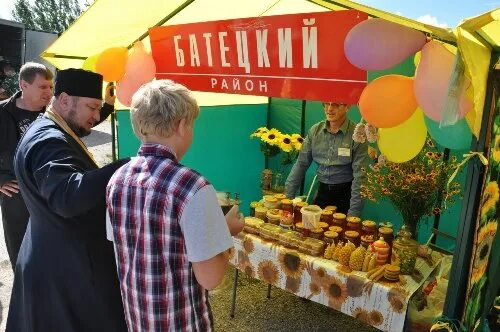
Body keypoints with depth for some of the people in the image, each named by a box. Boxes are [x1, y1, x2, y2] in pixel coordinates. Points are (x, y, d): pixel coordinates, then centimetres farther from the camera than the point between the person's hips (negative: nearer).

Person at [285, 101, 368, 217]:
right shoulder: (315, 130, -1)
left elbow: (359, 175, -17)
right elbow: (301, 164, 2)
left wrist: (353, 213, -20)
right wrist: (288, 195, -3)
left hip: (345, 193, -3)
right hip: (322, 191, 4)